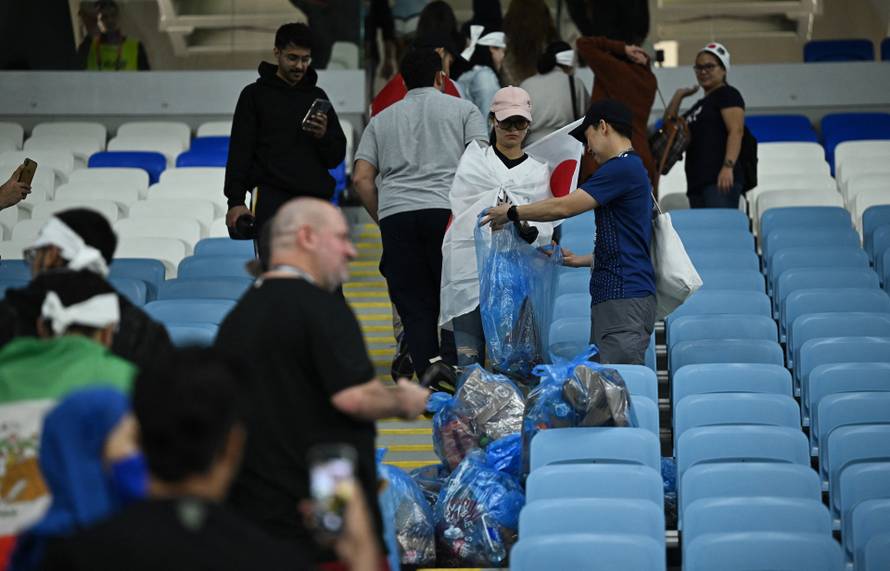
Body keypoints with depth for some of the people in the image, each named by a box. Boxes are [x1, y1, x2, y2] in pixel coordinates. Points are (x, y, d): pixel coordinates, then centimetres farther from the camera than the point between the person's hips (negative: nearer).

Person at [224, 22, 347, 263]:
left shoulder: (317, 97, 16)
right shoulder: (255, 94, 5)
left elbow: (337, 156, 15)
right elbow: (240, 151, 0)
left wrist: (324, 135, -7)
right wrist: (235, 200, -10)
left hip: (315, 199, 4)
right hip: (272, 197, -4)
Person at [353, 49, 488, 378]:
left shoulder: (382, 120, 22)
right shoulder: (463, 109, 14)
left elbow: (361, 178, 12)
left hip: (394, 215, 3)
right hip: (447, 211, -2)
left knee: (415, 310, 2)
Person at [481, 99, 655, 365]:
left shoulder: (622, 168, -11)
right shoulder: (632, 168, 21)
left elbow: (563, 207, -11)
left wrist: (511, 213, 0)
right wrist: (581, 260, 31)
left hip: (625, 299, -10)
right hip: (611, 296, 10)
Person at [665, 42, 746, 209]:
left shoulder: (728, 94, 3)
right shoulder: (700, 104, 28)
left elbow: (736, 131, -11)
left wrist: (728, 166, -23)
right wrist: (679, 96, 21)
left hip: (720, 178, -9)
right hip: (697, 182, 9)